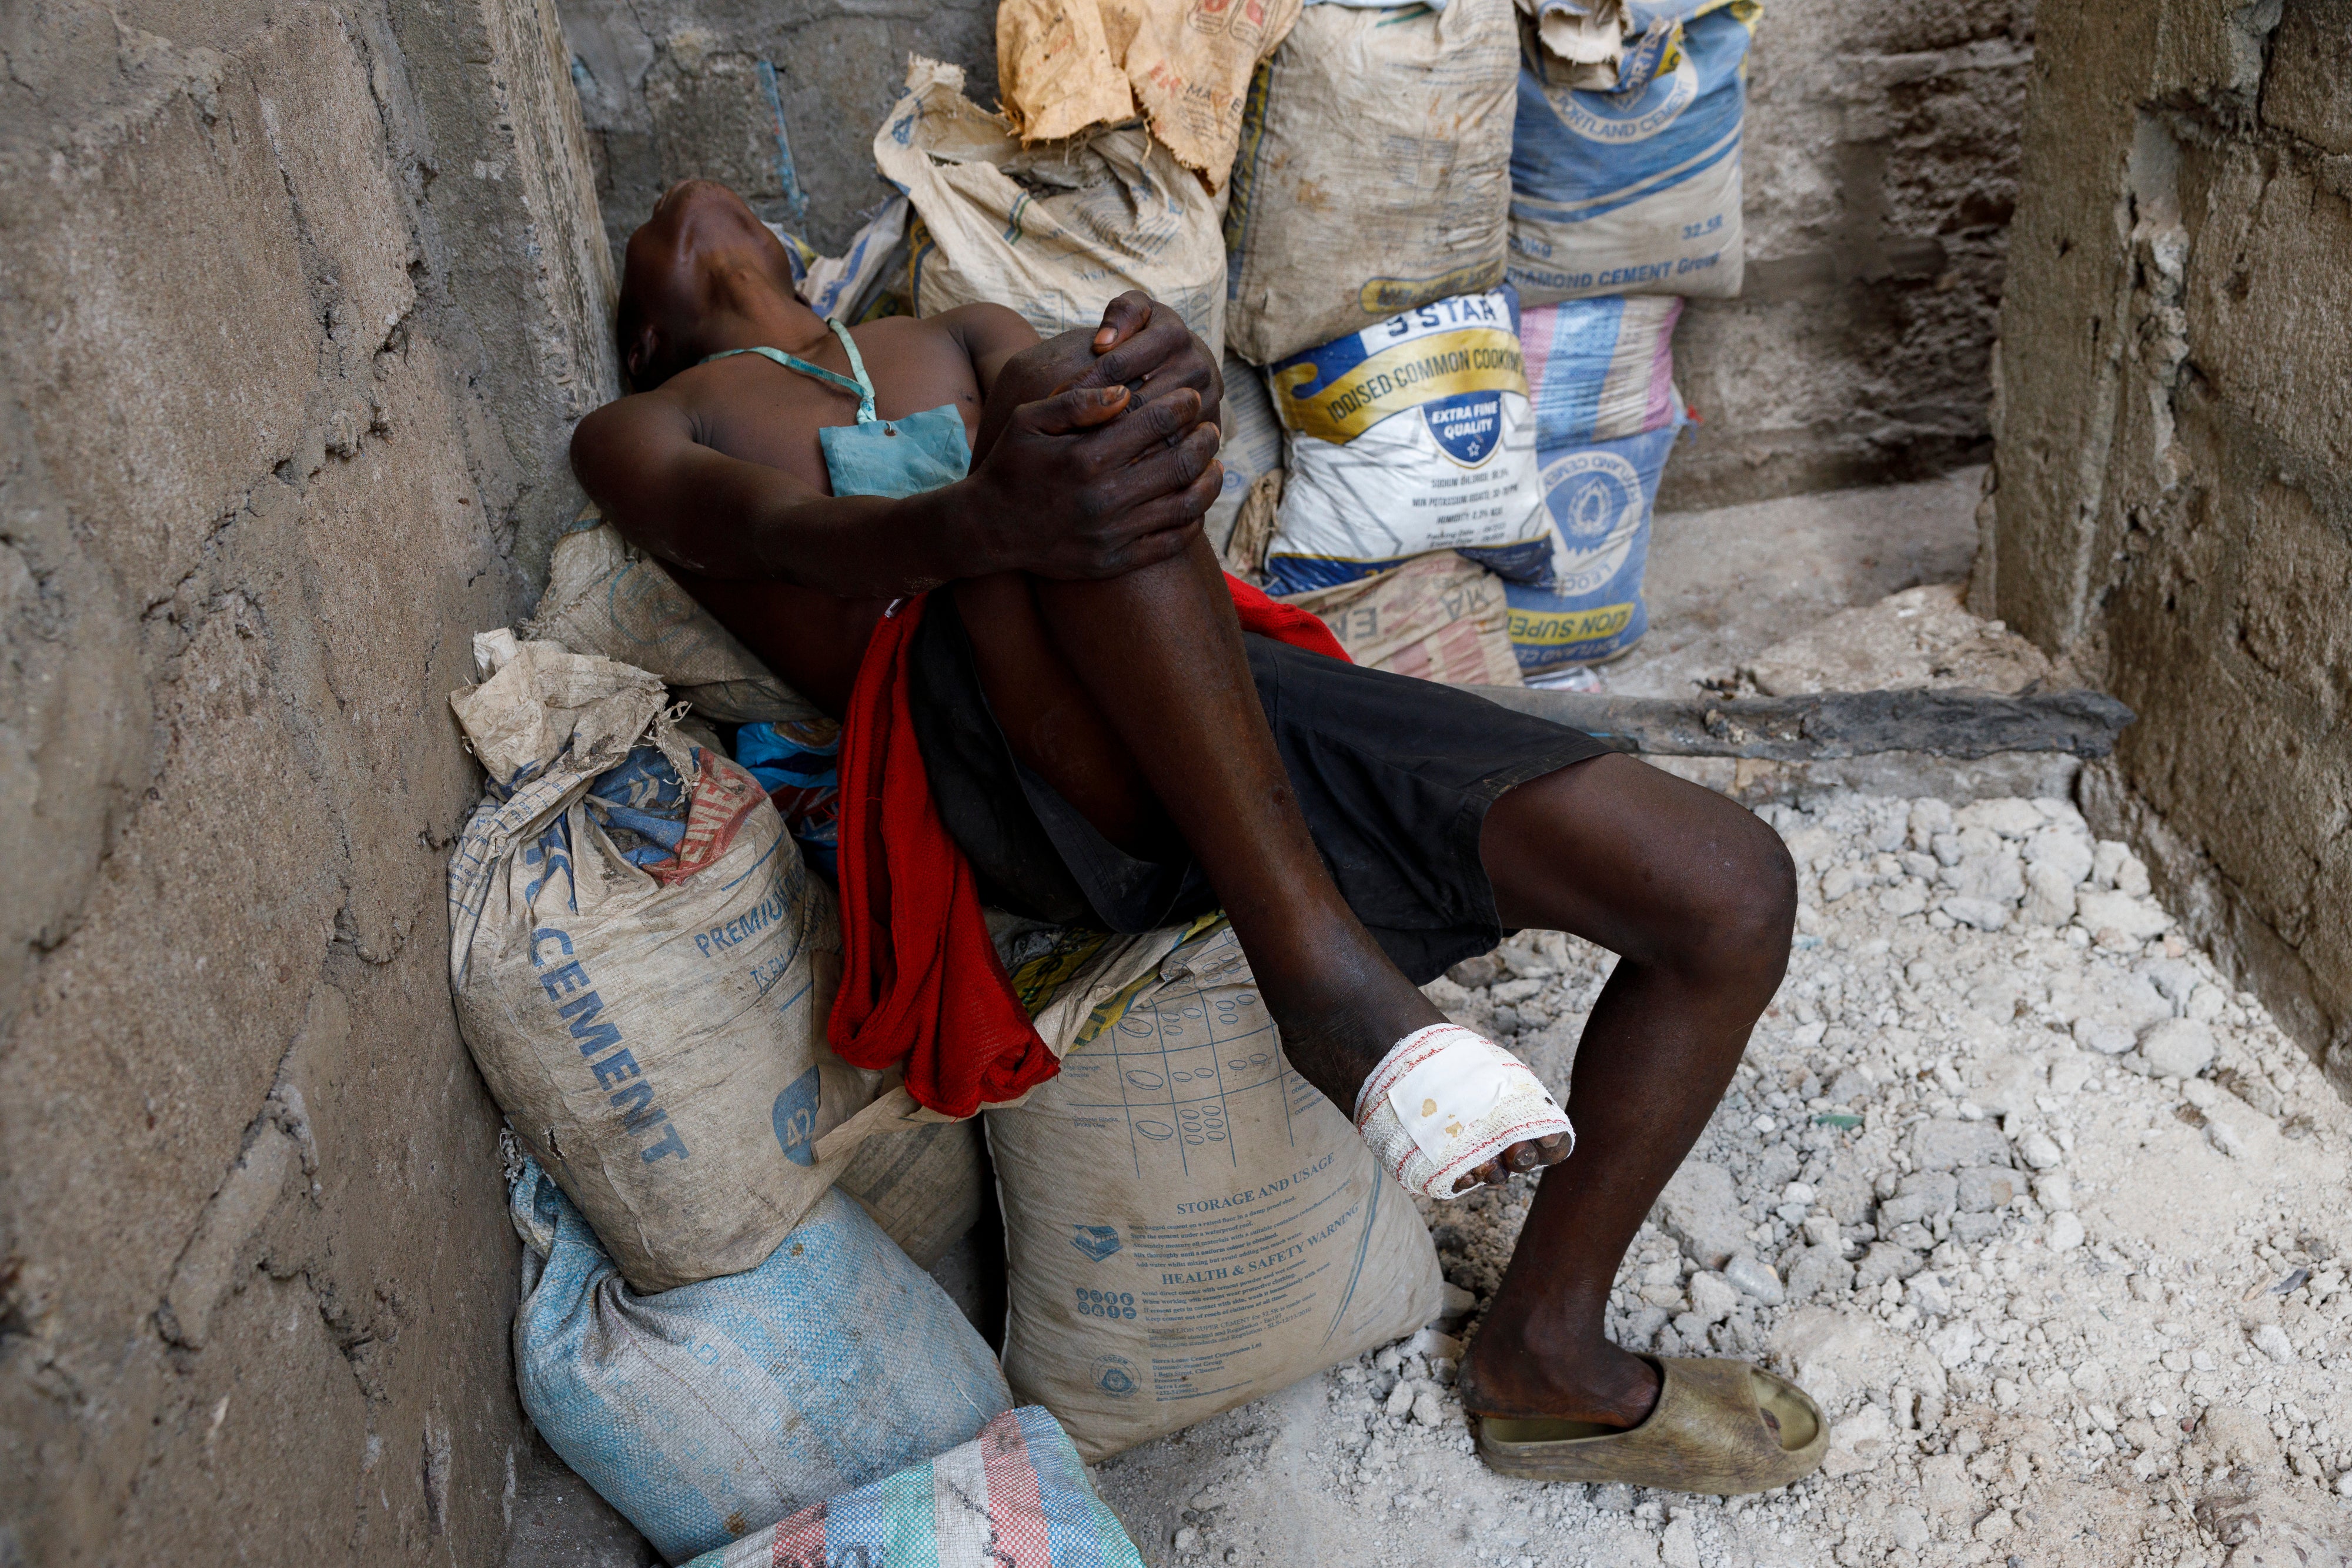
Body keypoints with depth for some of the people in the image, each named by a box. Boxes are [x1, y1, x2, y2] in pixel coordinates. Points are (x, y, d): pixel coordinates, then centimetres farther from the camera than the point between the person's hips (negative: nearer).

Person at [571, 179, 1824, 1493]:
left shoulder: (964, 339, 34)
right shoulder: (645, 431, 23)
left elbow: (1133, 458, 10)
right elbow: (784, 534, -3)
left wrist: (1175, 399, -18)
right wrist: (987, 516, -28)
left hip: (1238, 704, 5)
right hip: (1001, 758, -4)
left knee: (1735, 890, -7)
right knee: (1057, 379, -33)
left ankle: (1549, 1360, 12)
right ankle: (1316, 960, -31)